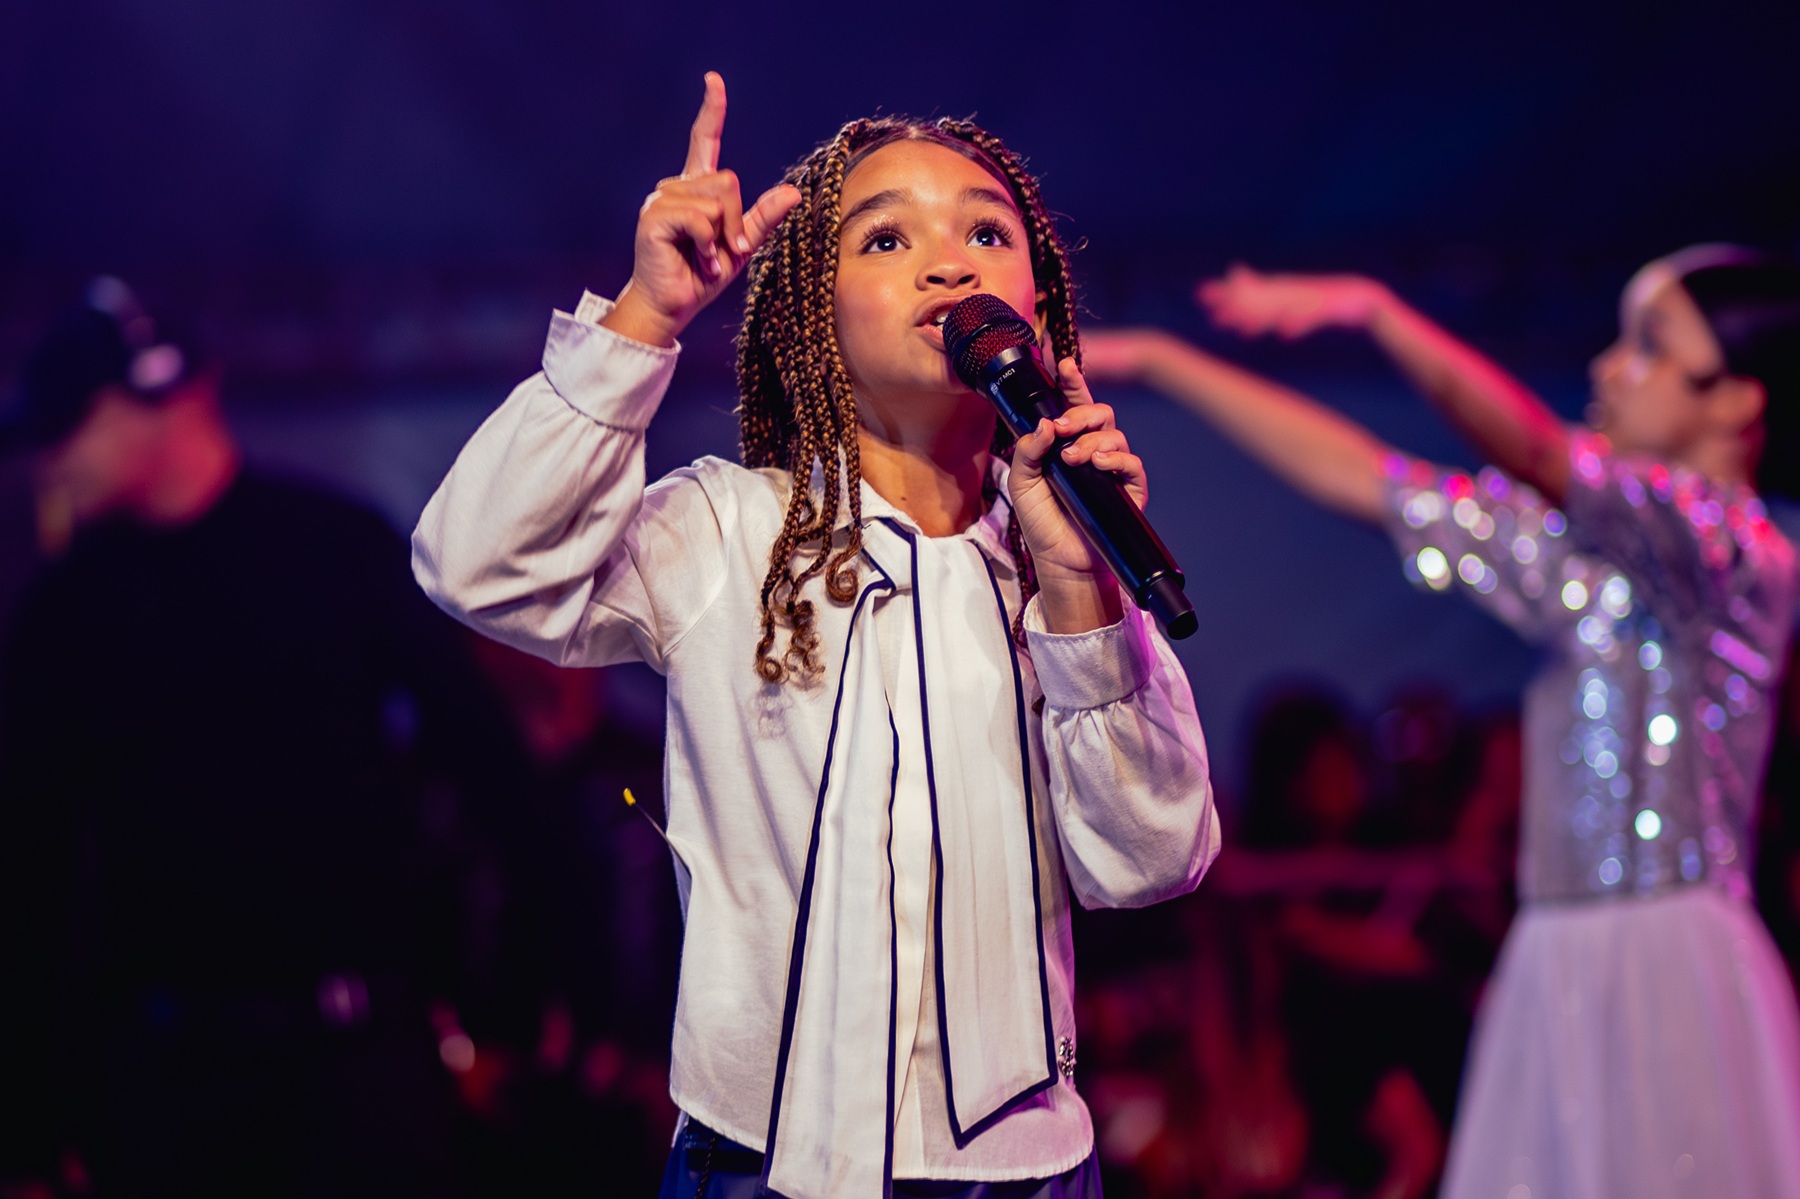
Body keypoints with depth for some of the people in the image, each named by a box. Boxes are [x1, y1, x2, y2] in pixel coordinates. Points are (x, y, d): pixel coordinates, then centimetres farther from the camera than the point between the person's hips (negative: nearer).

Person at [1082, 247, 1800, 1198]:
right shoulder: (1605, 561, 17)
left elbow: (1532, 452, -21)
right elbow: (1360, 480, 18)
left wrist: (1375, 311, -26)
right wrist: (1159, 362, 17)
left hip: (1667, 976, -7)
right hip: (1558, 980, 7)